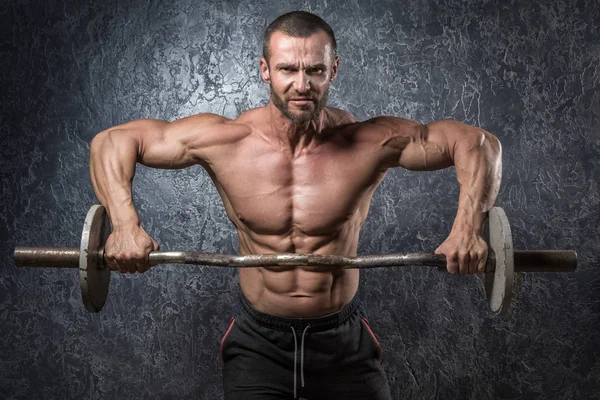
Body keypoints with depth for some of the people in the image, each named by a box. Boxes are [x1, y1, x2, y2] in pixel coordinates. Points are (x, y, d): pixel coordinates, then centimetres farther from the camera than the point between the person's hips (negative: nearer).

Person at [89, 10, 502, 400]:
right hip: (258, 339, 0)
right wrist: (126, 225, -23)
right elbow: (113, 141, -7)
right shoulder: (224, 141, -15)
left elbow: (479, 144, -10)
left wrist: (467, 229, -25)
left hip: (343, 336, 1)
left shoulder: (370, 142, -17)